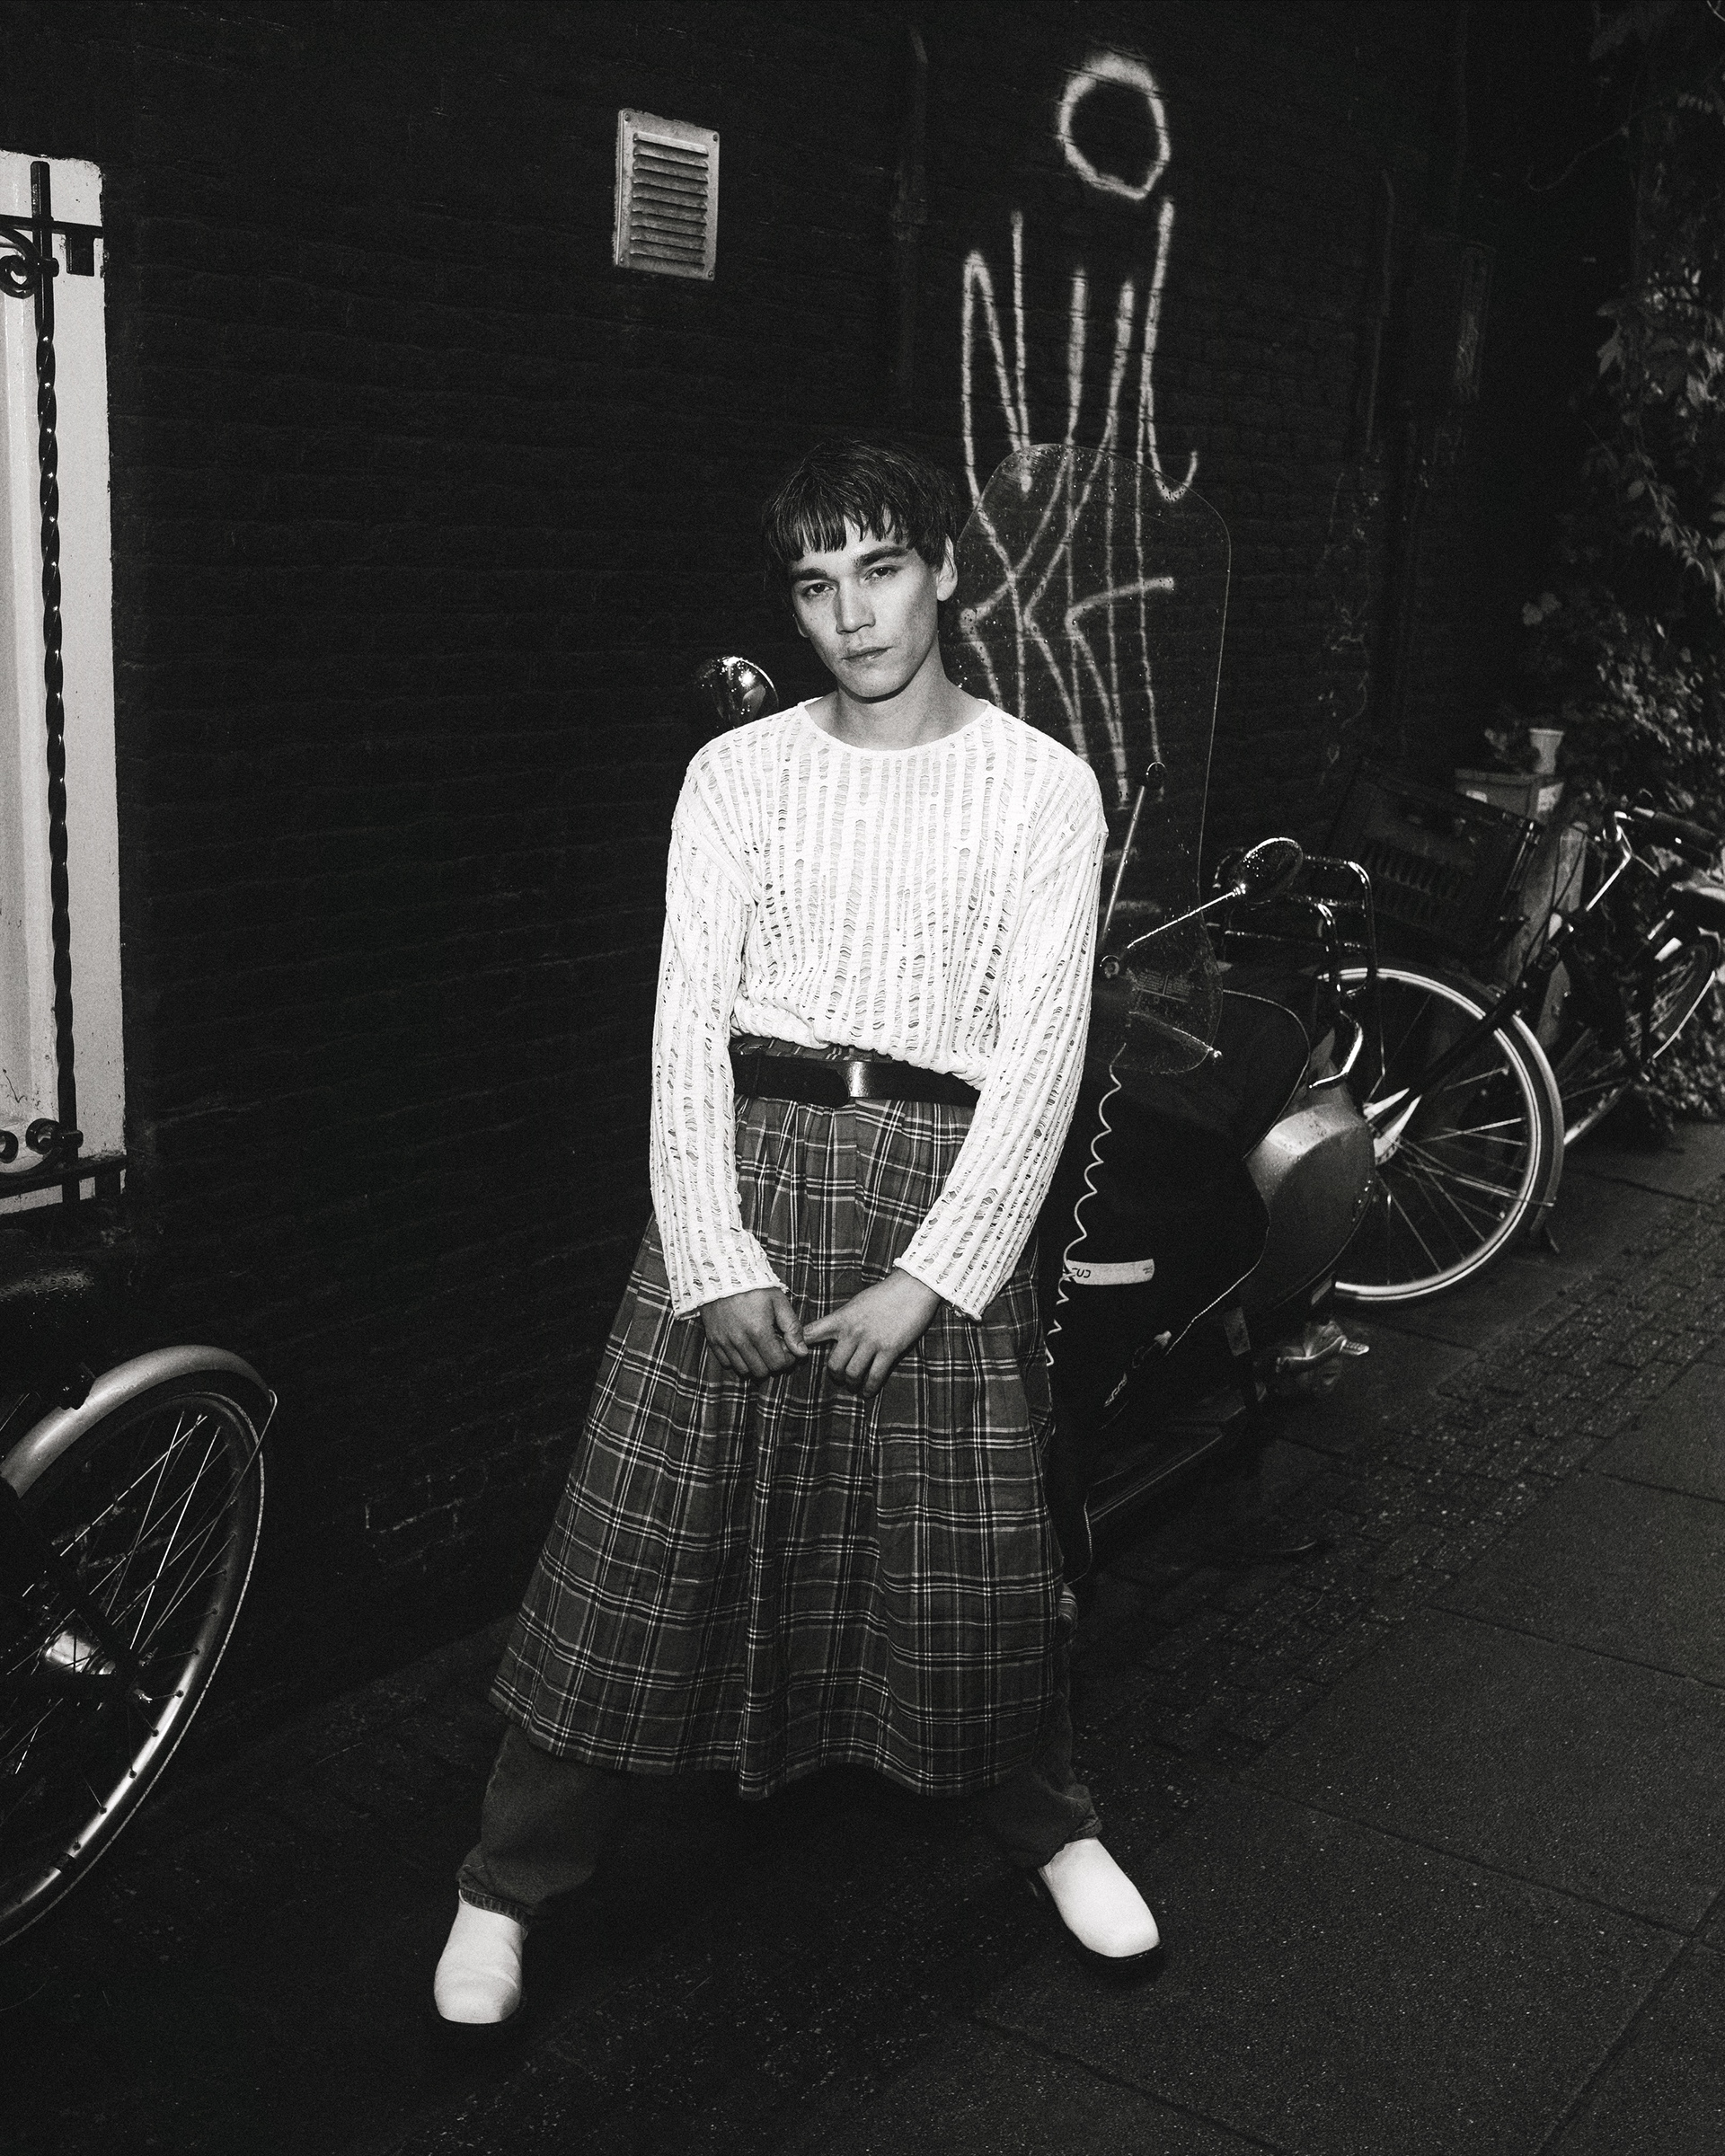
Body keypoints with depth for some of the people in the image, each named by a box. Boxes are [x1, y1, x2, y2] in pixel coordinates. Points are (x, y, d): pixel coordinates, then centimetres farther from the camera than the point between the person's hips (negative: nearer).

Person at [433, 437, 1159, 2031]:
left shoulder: (1044, 788, 2)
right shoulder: (737, 774, 6)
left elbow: (1040, 1052, -3)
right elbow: (688, 1018, 0)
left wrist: (928, 1276, -11)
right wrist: (715, 1259, -11)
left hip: (943, 1171, 0)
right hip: (745, 1155, 1)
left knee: (977, 1537, 7)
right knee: (645, 1531, 2)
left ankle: (1049, 1826, 35)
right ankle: (510, 1882, 18)